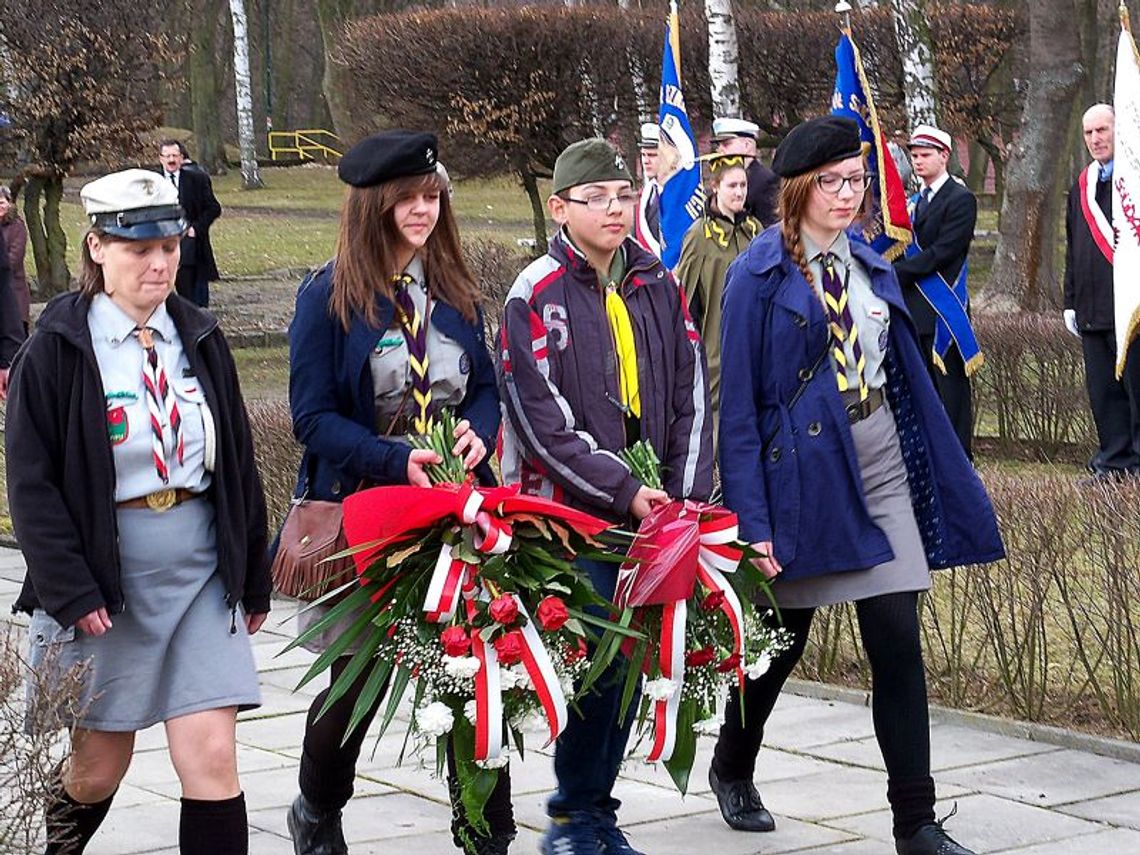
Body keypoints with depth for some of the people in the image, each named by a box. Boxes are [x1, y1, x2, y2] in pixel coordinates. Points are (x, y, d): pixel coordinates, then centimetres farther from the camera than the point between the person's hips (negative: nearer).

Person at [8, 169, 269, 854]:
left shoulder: (199, 338, 7)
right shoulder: (58, 348, -6)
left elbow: (239, 464, 14)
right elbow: (32, 483, -8)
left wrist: (253, 578, 14)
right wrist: (70, 590, -16)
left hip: (201, 572, 3)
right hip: (104, 579, -3)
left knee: (212, 759, -7)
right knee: (99, 768, 10)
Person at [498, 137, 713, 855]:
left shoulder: (661, 288, 11)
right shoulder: (537, 295, -5)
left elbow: (692, 399, 9)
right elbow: (543, 421, -12)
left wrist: (684, 497, -4)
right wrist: (626, 492, -16)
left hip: (652, 515, 5)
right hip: (571, 513, -5)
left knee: (633, 659, 6)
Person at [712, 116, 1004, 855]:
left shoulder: (870, 265, 8)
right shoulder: (761, 274, -9)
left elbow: (906, 375, 12)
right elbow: (738, 404, -11)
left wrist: (945, 481, 8)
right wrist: (753, 522, -15)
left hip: (881, 479, 4)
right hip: (803, 479, -4)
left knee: (898, 645, -2)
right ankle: (732, 769, 37)